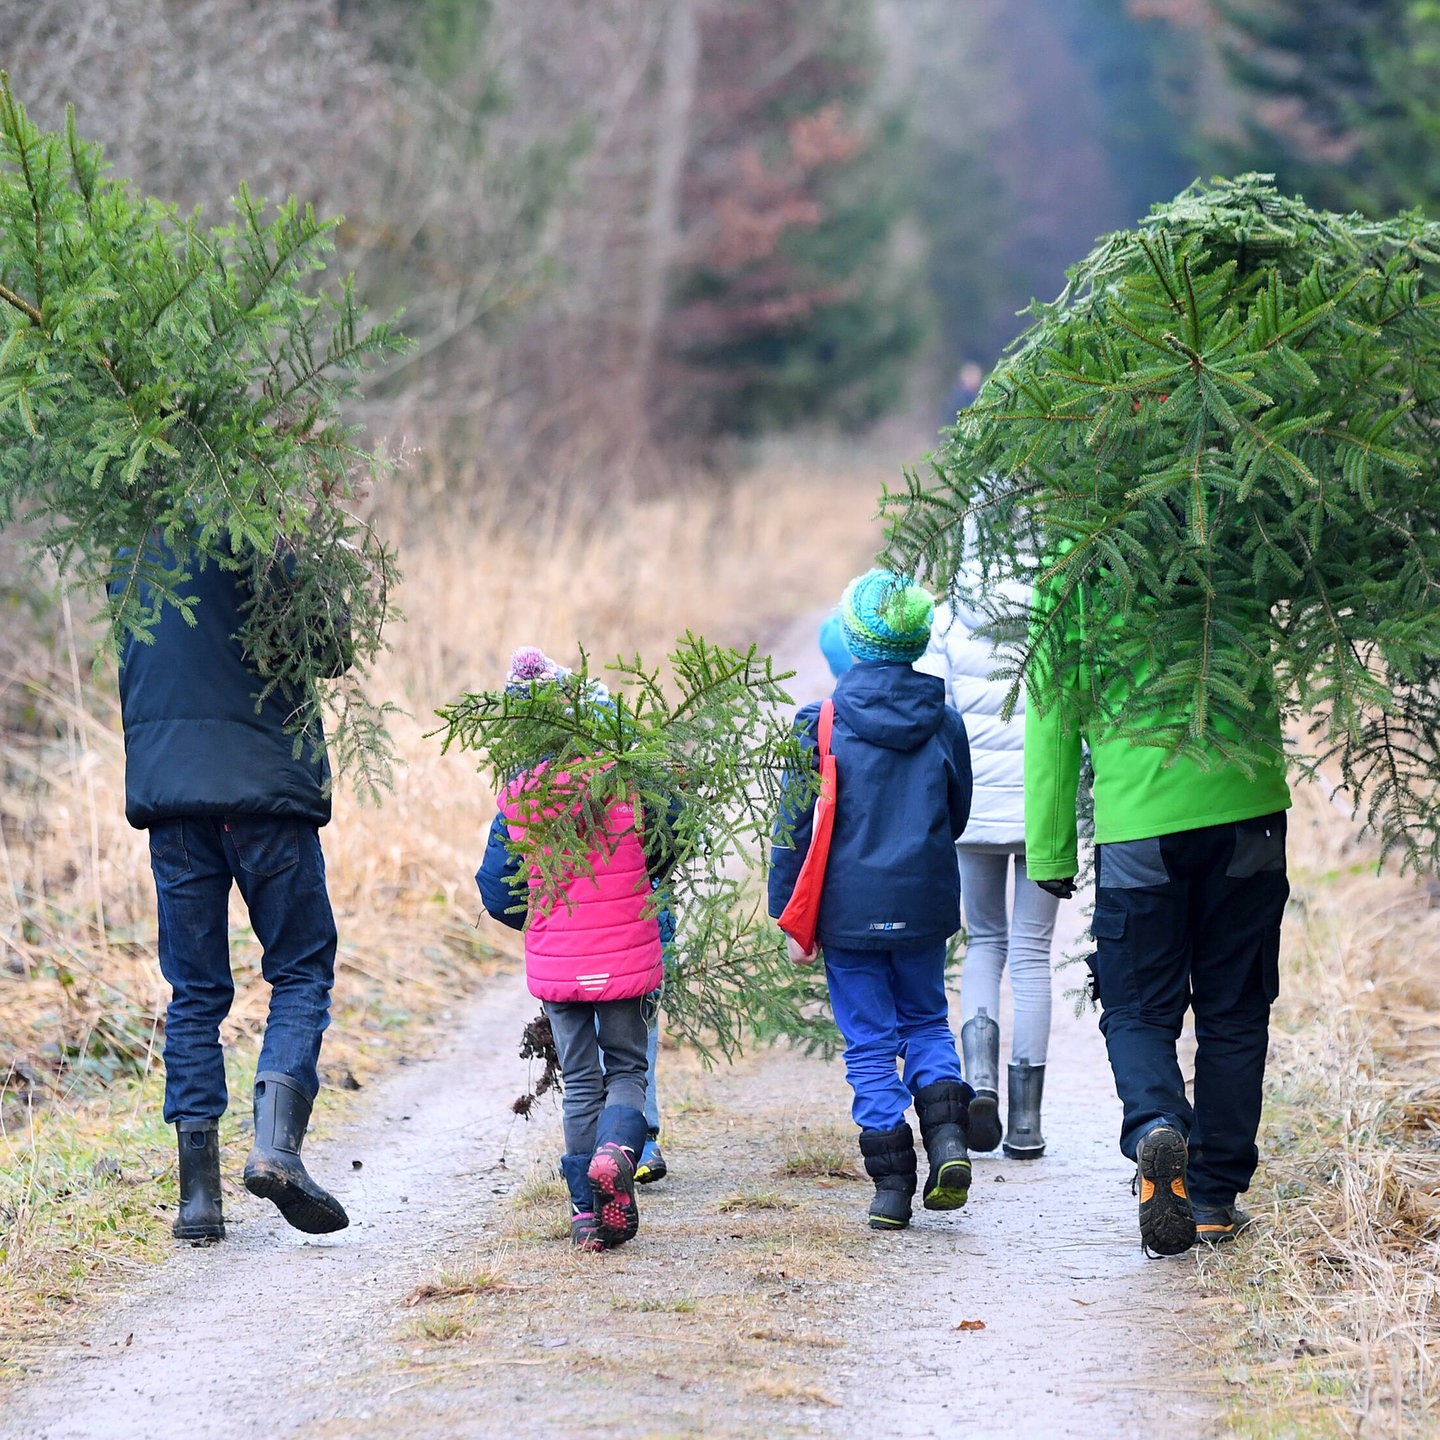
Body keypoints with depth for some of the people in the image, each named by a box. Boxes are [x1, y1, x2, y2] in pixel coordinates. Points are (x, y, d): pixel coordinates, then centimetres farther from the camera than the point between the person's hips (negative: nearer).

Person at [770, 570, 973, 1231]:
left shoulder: (822, 726, -10)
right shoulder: (944, 723, -1)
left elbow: (795, 826, -8)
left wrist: (789, 916, 0)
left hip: (850, 910, -3)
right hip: (925, 905, 3)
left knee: (869, 1042, 6)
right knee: (927, 1020, 20)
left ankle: (891, 1184, 3)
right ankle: (947, 1134, -3)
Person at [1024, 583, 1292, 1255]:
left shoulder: (1072, 578, 2)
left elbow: (1051, 724, 3)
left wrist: (1050, 850, 7)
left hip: (1136, 820, -1)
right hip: (1245, 811, 1)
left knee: (1138, 1012, 9)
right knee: (1233, 1011, 12)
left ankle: (1156, 1128, -20)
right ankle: (1214, 1199, 14)